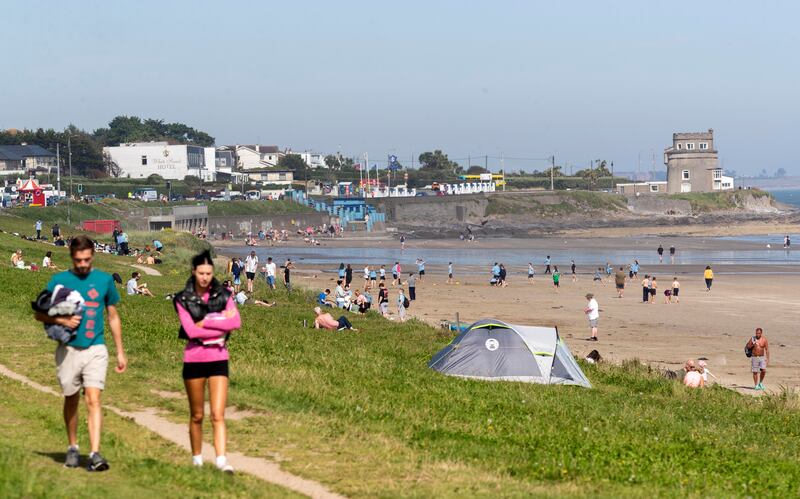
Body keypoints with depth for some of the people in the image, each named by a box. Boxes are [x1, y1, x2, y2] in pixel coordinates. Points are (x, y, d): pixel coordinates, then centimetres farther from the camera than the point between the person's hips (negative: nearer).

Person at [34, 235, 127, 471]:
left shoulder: (104, 280, 5)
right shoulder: (59, 280, 1)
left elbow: (113, 316, 14)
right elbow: (40, 314, 5)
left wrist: (120, 351, 13)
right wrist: (62, 321, -15)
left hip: (95, 349, -1)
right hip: (68, 349, 1)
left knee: (93, 399, -13)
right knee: (71, 400, 13)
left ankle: (95, 454, -19)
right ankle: (72, 448, 30)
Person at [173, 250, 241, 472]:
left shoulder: (223, 295, 4)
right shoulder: (183, 299, -1)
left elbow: (236, 322, -11)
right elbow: (191, 330, -14)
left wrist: (205, 323, -13)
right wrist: (221, 326, -14)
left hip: (218, 359, 0)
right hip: (194, 360, 0)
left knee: (218, 415, -9)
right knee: (197, 415, 10)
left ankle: (221, 459, -16)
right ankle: (197, 459, 22)